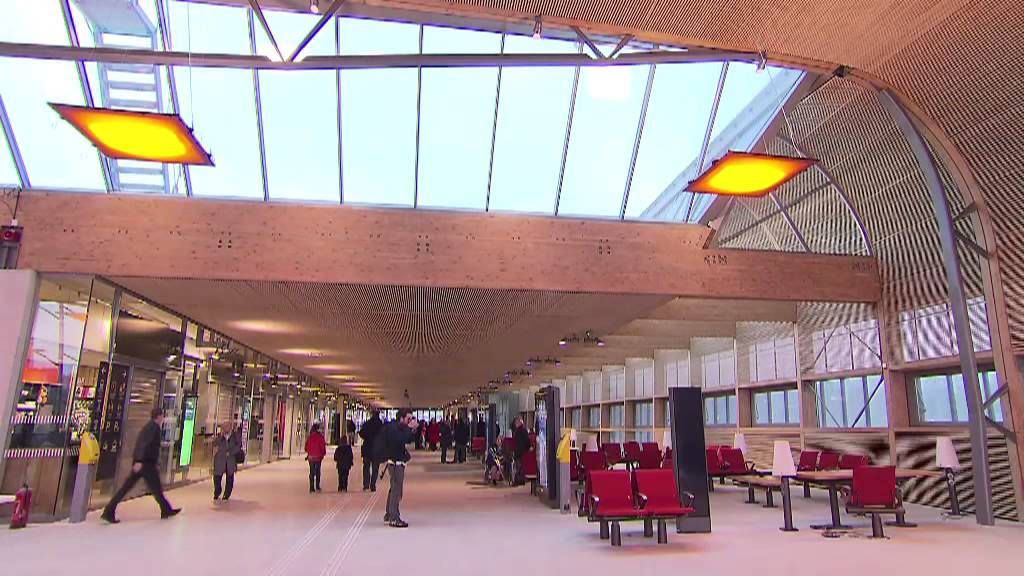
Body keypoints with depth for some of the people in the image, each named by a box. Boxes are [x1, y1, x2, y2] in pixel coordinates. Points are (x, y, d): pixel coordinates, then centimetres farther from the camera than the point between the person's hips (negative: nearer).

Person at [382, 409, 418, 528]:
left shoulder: (399, 427, 14)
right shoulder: (392, 427, -16)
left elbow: (409, 440, 13)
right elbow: (400, 440, -31)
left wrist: (413, 430, -2)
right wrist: (410, 428, -25)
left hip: (398, 461, 11)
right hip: (395, 462, -11)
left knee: (394, 488, 19)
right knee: (396, 489, -8)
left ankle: (389, 515, 30)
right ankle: (394, 518, -4)